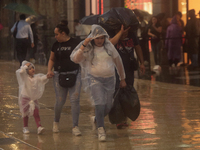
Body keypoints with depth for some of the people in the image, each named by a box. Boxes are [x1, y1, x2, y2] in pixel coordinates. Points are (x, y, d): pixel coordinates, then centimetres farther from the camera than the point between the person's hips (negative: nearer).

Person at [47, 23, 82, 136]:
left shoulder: (75, 43, -1)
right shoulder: (56, 45, 10)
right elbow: (52, 59, 20)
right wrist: (49, 70, 6)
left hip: (74, 74, -2)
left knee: (75, 100, -8)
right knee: (60, 101, 4)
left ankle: (75, 126, 0)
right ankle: (56, 122, 29)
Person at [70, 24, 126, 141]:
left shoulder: (109, 46, 4)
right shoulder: (88, 49, -4)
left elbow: (118, 62, 12)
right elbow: (76, 59, -17)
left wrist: (122, 79, 16)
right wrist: (83, 45, -24)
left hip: (109, 79, 4)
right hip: (94, 79, -4)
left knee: (108, 107, 8)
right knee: (100, 103, -20)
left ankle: (97, 119, 39)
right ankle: (101, 129, -12)